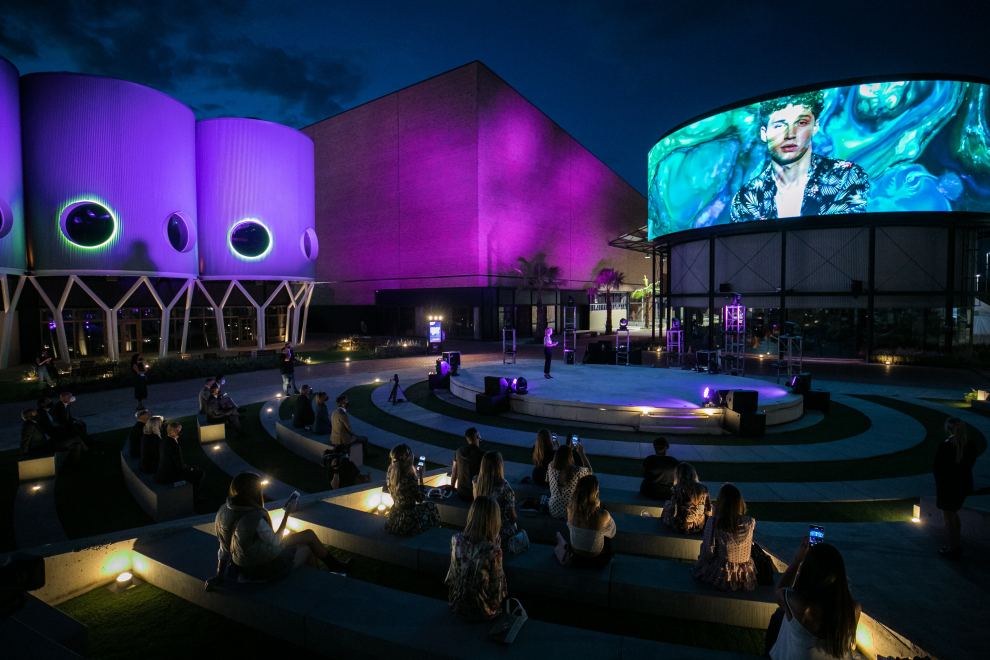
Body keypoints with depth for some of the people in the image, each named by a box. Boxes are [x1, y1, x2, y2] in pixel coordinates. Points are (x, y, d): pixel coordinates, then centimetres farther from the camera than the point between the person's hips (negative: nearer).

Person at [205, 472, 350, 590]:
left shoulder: (224, 511, -10)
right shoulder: (255, 518, -35)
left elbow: (224, 549, -1)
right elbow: (275, 541, -18)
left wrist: (218, 577, 10)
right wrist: (287, 514, -9)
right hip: (268, 567, -8)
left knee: (308, 535, 19)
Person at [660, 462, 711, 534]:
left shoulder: (677, 489, -16)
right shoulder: (703, 488, -4)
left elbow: (674, 512, -13)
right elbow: (708, 510, 4)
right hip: (700, 528, 4)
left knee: (667, 504, 21)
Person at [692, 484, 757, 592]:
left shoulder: (713, 522, -19)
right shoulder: (750, 522, -10)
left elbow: (707, 552, -15)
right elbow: (750, 547, 7)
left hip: (722, 576, -3)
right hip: (746, 577, 3)